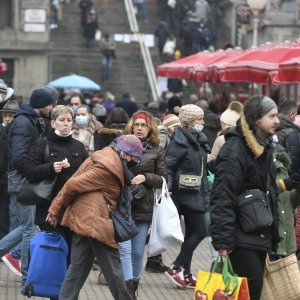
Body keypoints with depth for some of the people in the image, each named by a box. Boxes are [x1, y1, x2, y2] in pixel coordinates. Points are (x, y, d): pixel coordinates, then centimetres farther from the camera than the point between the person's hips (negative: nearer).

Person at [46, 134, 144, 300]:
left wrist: (56, 209, 16)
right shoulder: (109, 168, -16)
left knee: (78, 268, 11)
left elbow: (75, 183, 14)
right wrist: (57, 211, -2)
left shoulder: (101, 158, 13)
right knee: (113, 268, 3)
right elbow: (74, 185, -16)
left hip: (83, 220, 10)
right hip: (95, 222, -10)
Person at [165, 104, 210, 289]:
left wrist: (205, 195, 19)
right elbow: (168, 166, -18)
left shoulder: (199, 141, 14)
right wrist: (168, 189, -26)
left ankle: (185, 275, 16)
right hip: (185, 195, -9)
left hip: (197, 195, 9)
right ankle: (176, 268, -3)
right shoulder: (180, 142, -13)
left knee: (192, 233, 10)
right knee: (200, 231, -10)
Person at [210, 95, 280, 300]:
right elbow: (222, 198, -21)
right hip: (242, 237, -9)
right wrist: (222, 241, -25)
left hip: (261, 235, 9)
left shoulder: (264, 148, 14)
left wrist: (273, 233, 22)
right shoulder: (234, 150, -16)